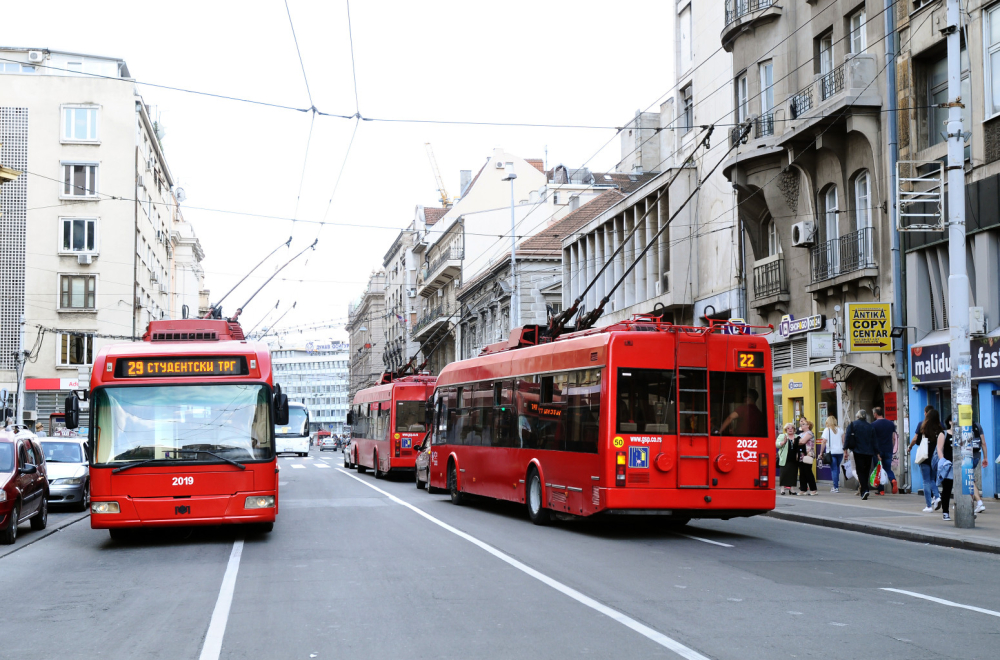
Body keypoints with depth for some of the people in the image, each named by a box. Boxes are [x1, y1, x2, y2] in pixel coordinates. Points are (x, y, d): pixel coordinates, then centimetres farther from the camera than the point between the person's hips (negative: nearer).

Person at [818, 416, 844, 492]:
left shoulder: (827, 430, -2)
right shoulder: (840, 429, 8)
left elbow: (824, 442, -7)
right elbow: (843, 441, 7)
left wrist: (821, 452, -2)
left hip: (831, 452, -3)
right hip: (840, 451, 3)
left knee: (834, 469, -1)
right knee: (837, 468, 17)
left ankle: (836, 487, -4)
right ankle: (837, 484, 12)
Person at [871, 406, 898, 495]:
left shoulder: (874, 424, -7)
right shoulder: (891, 424, 7)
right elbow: (894, 438, 10)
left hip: (878, 450, -3)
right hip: (888, 450, 4)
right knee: (888, 468, 13)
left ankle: (881, 490, 4)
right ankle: (893, 480, -17)